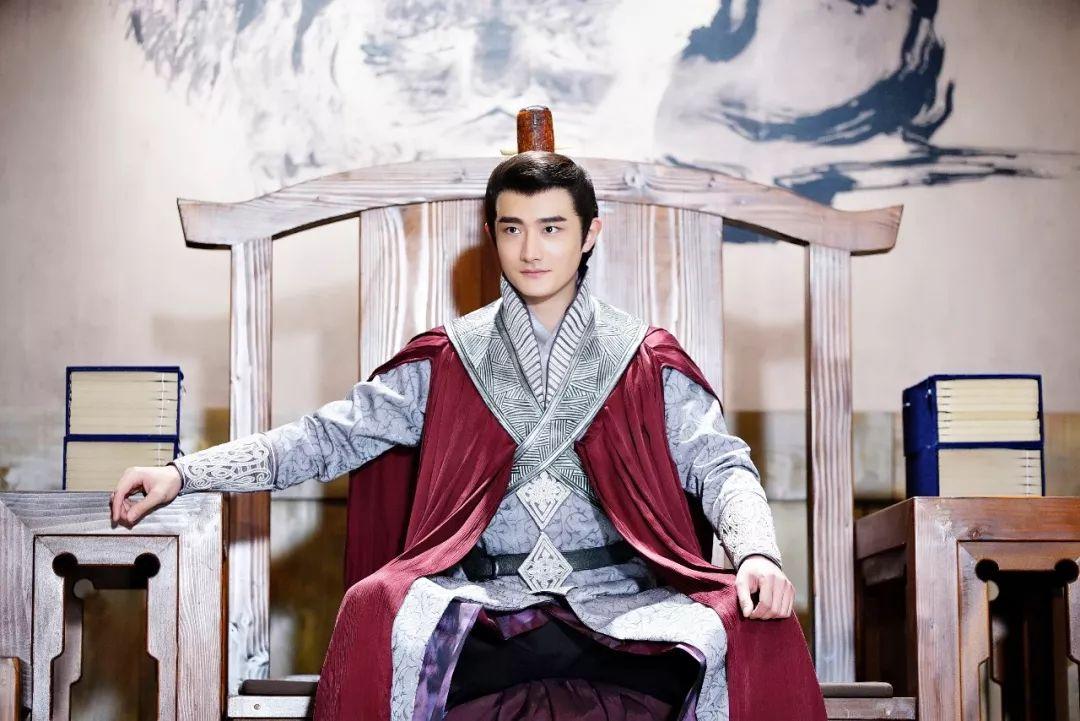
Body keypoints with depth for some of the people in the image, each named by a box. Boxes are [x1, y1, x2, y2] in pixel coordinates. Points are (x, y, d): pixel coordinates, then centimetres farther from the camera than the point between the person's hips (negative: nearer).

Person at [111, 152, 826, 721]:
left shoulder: (646, 360, 12)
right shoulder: (448, 360, 13)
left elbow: (720, 465, 3)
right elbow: (332, 436, 8)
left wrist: (757, 553, -20)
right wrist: (186, 472, -3)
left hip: (623, 594, 0)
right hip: (485, 596, 0)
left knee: (757, 632, -28)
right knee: (381, 611, -32)